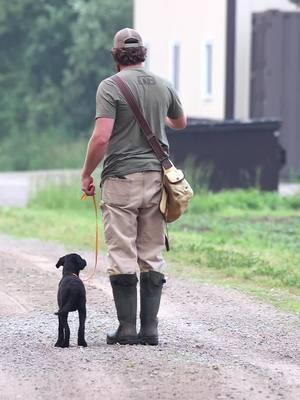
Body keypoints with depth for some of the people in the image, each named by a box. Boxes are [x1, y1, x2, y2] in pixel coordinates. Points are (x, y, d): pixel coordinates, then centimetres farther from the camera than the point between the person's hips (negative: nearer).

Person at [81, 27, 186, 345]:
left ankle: (127, 328, -1)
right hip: (156, 176, 4)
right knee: (152, 257, 7)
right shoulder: (163, 87, 8)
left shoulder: (110, 87, -8)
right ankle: (150, 328, 7)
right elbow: (180, 123, 27)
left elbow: (101, 137, -16)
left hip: (121, 179, -4)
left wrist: (86, 174, -3)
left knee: (122, 257, 0)